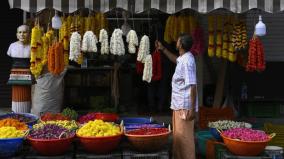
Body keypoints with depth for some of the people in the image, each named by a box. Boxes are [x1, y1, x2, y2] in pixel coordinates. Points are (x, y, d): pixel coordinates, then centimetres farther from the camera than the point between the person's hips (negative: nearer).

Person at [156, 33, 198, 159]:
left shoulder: (187, 61, -19)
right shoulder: (183, 58, 9)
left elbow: (192, 86, -23)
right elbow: (175, 60, 37)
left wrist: (192, 109, -24)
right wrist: (163, 49, 33)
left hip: (185, 106, -10)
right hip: (179, 105, 10)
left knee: (184, 137, -3)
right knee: (178, 135, 18)